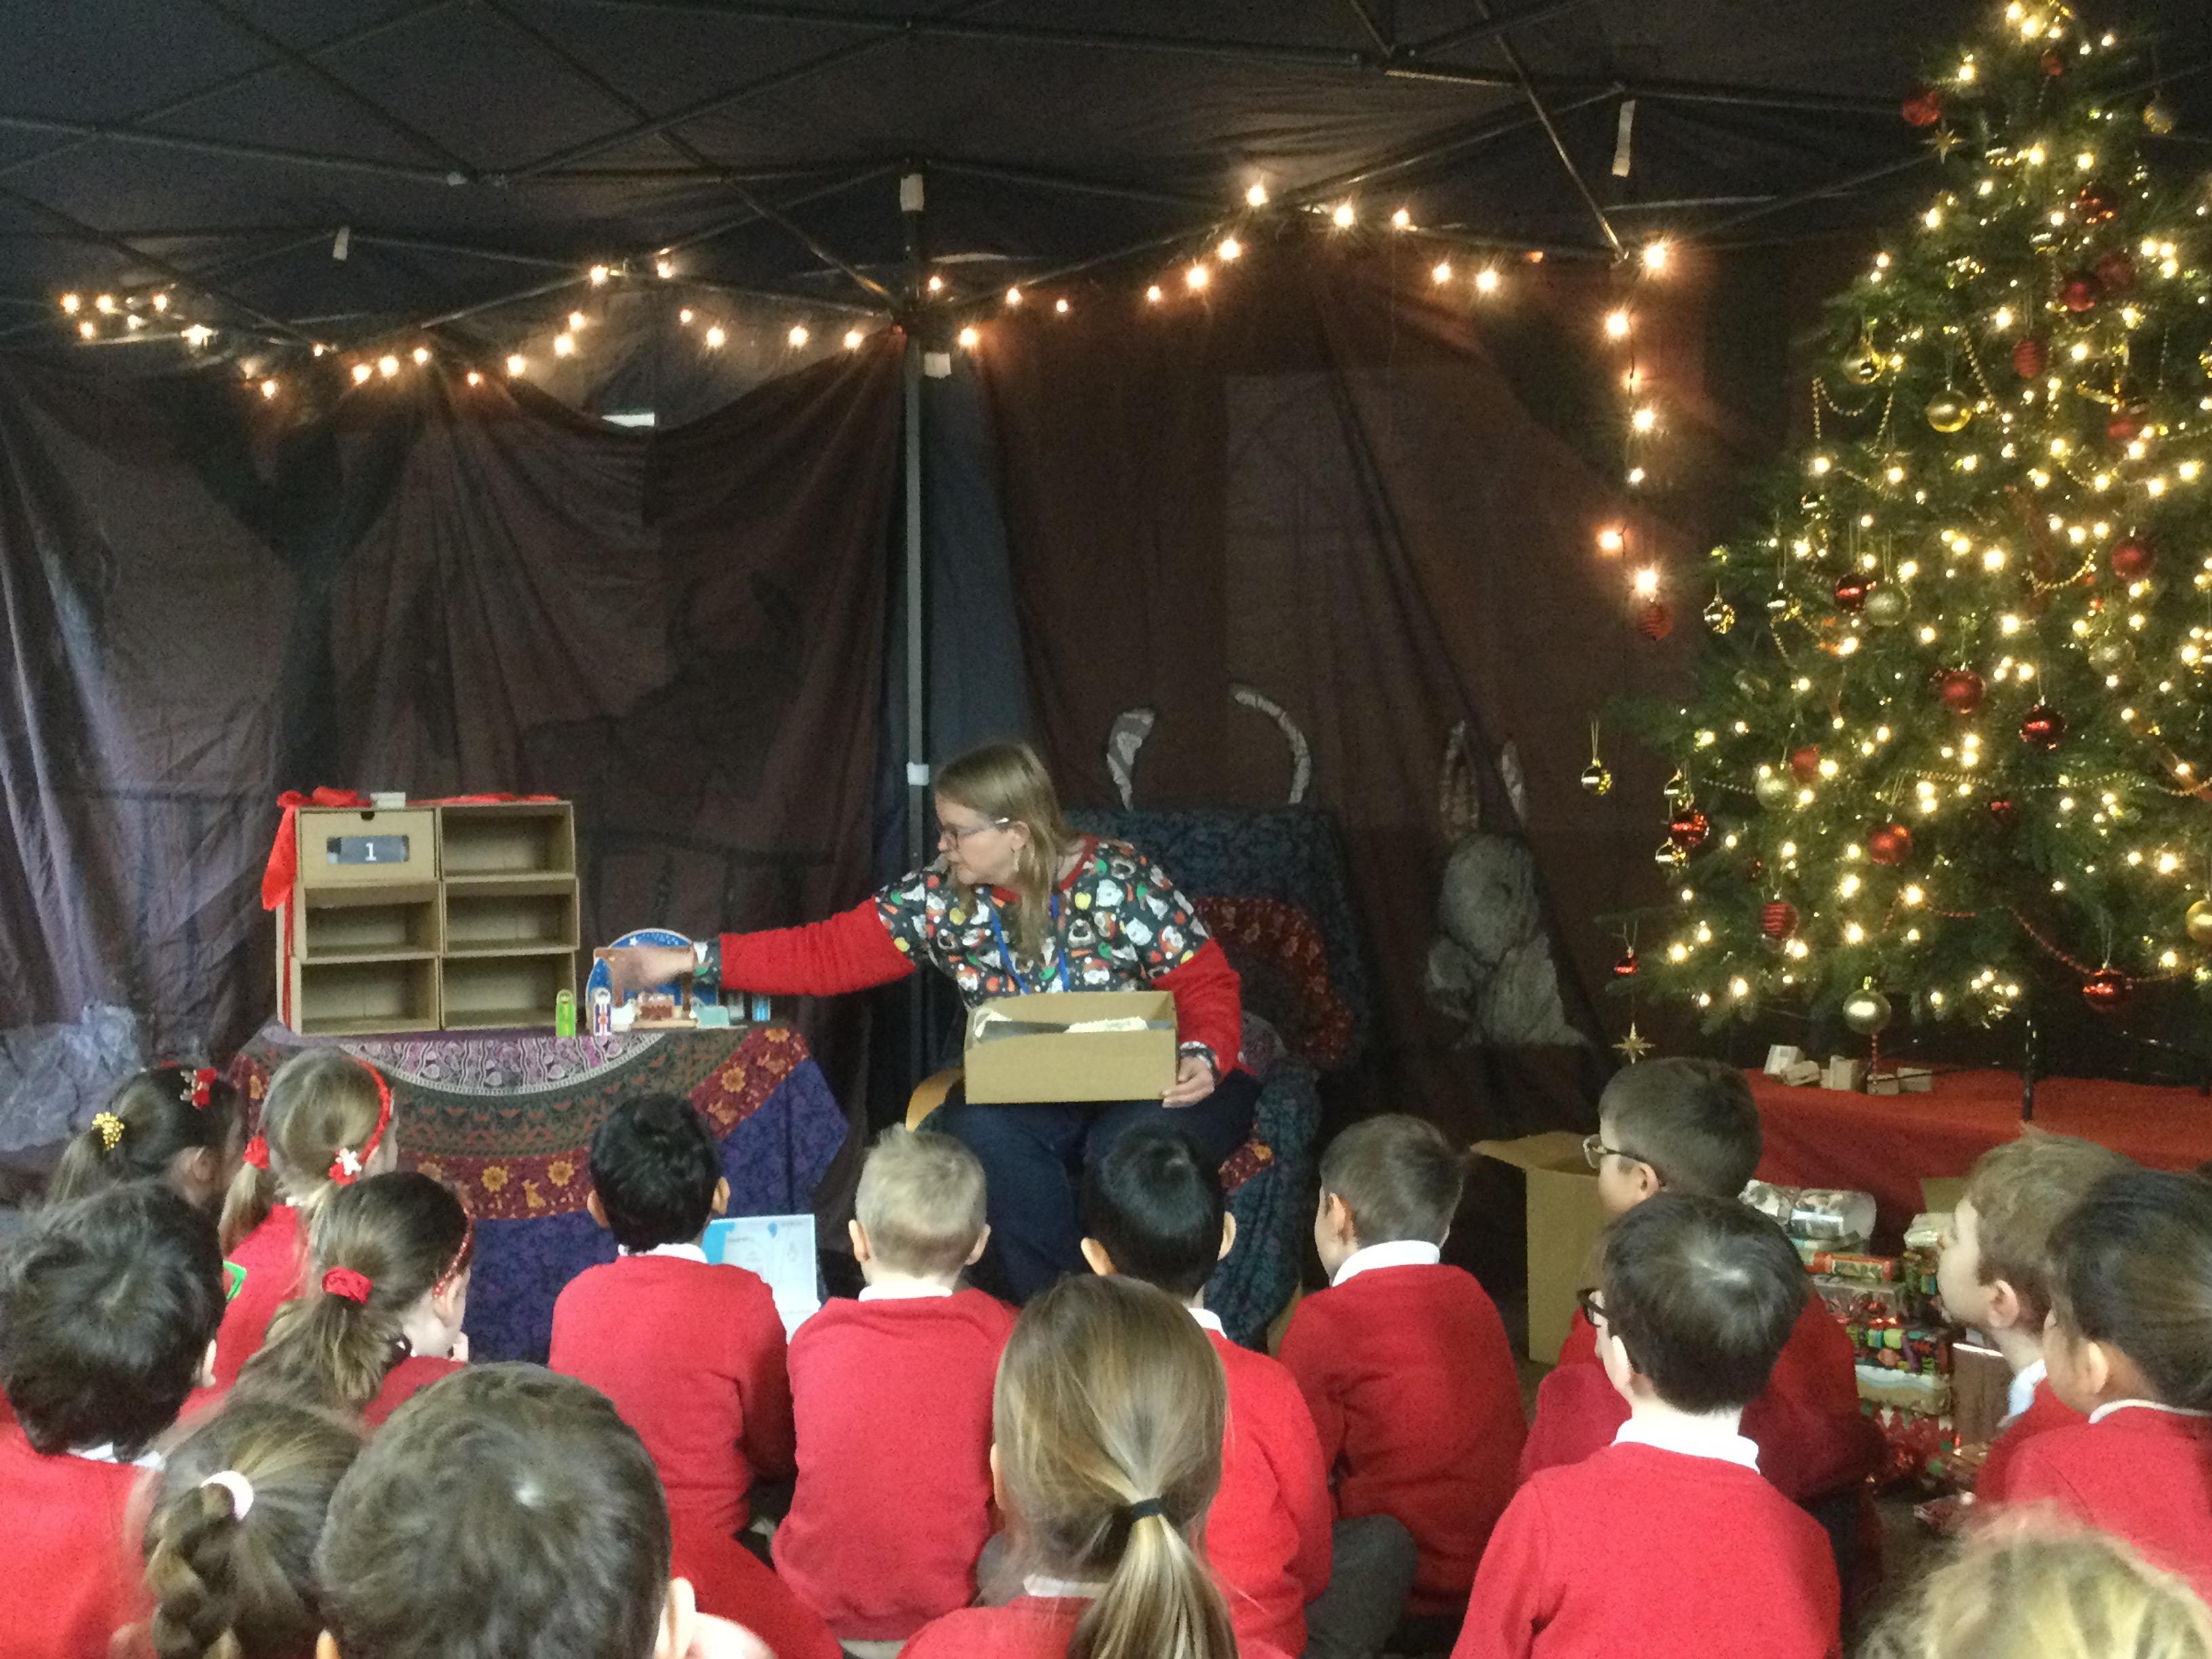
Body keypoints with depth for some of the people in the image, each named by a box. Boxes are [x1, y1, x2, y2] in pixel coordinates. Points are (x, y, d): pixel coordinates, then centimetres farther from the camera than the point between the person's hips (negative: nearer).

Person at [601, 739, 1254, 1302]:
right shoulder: (941, 899, 0)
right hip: (1032, 1100, 3)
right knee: (978, 1126, -30)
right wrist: (692, 960, -8)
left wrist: (1204, 1059, -29)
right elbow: (825, 954, -1)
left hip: (1154, 1089, -3)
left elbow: (1208, 984, -8)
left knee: (1133, 1144, -36)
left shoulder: (1121, 882, -10)